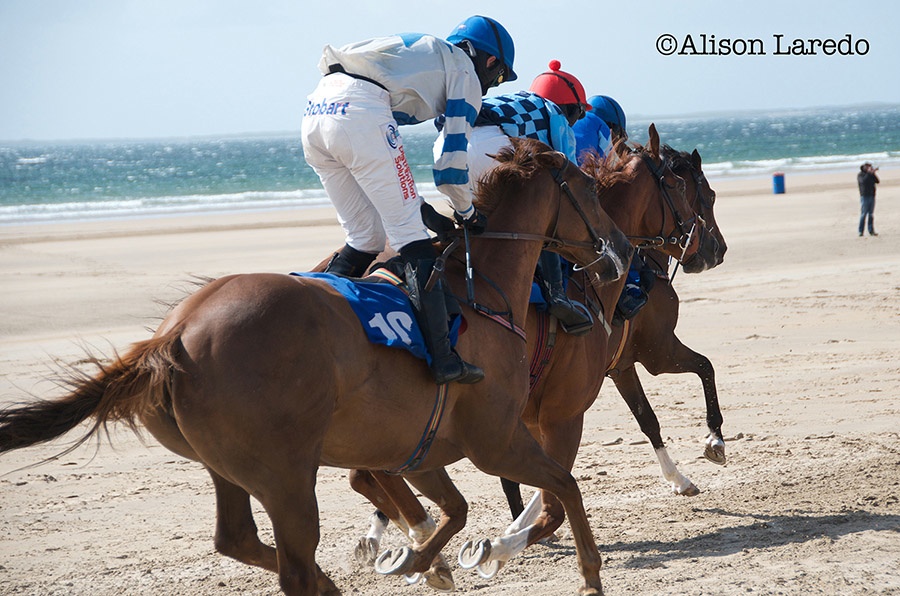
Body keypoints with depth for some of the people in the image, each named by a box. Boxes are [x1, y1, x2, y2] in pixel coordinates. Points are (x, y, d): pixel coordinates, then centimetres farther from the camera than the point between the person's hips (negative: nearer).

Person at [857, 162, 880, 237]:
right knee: (863, 214, -8)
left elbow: (877, 181, 1)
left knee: (871, 214, 4)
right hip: (864, 196, -5)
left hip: (872, 196, 5)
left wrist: (873, 173, -9)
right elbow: (863, 181, -20)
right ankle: (861, 231, -5)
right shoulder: (860, 175, 0)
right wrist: (869, 173, -20)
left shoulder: (871, 175, 14)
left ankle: (871, 231, 5)